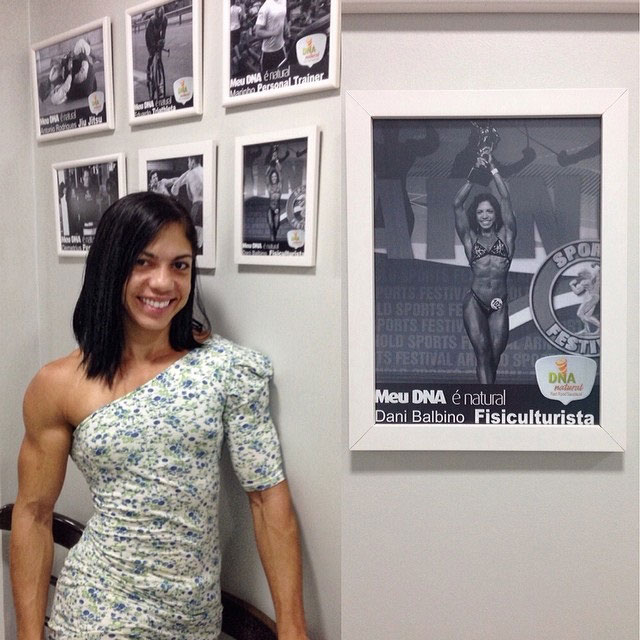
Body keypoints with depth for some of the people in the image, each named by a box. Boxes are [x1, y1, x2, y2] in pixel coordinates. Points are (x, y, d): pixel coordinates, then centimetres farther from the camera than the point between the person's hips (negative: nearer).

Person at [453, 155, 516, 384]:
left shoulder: (505, 236, 11)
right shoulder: (470, 239, 10)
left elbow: (506, 199, 3)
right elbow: (457, 204, 2)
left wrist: (493, 169, 3)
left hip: (499, 305, 1)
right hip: (475, 302, -1)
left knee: (495, 354, -1)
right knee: (482, 351, -12)